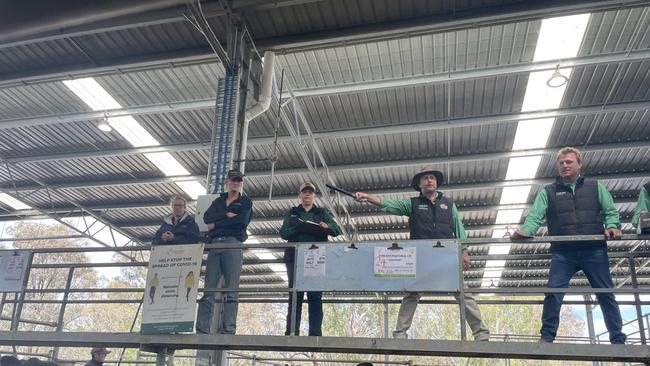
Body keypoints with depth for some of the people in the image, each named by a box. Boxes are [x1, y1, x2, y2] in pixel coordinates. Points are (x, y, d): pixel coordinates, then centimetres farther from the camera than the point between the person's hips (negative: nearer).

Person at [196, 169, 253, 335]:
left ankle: (228, 330, -15)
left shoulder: (246, 202, 15)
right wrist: (226, 215, -6)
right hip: (214, 245, 3)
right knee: (208, 289, -6)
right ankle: (202, 330, -10)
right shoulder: (218, 201, 26)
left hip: (233, 244, -3)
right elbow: (207, 217, 7)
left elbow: (242, 220, -5)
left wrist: (216, 224, -1)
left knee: (231, 290, -11)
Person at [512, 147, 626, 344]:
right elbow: (535, 217, -1)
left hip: (594, 251, 1)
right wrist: (525, 230, -21)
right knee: (553, 293, -9)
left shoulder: (595, 187, 13)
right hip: (563, 253, -1)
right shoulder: (548, 192, 9)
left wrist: (612, 226, -9)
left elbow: (611, 211, 13)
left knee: (606, 294, 7)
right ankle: (547, 337, 1)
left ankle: (618, 339, 18)